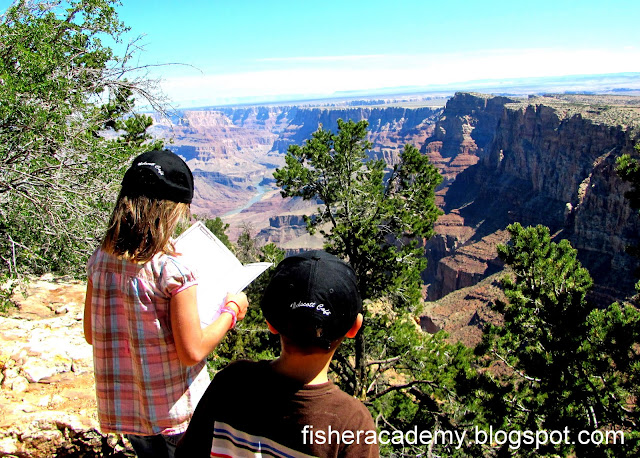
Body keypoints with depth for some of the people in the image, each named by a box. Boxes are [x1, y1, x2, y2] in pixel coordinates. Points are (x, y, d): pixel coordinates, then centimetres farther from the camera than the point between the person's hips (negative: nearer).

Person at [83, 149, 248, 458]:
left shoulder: (100, 260, -6)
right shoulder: (173, 269, -24)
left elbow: (91, 334, 6)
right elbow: (192, 351, -20)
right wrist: (231, 310, -7)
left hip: (121, 408, 6)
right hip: (174, 413, -5)